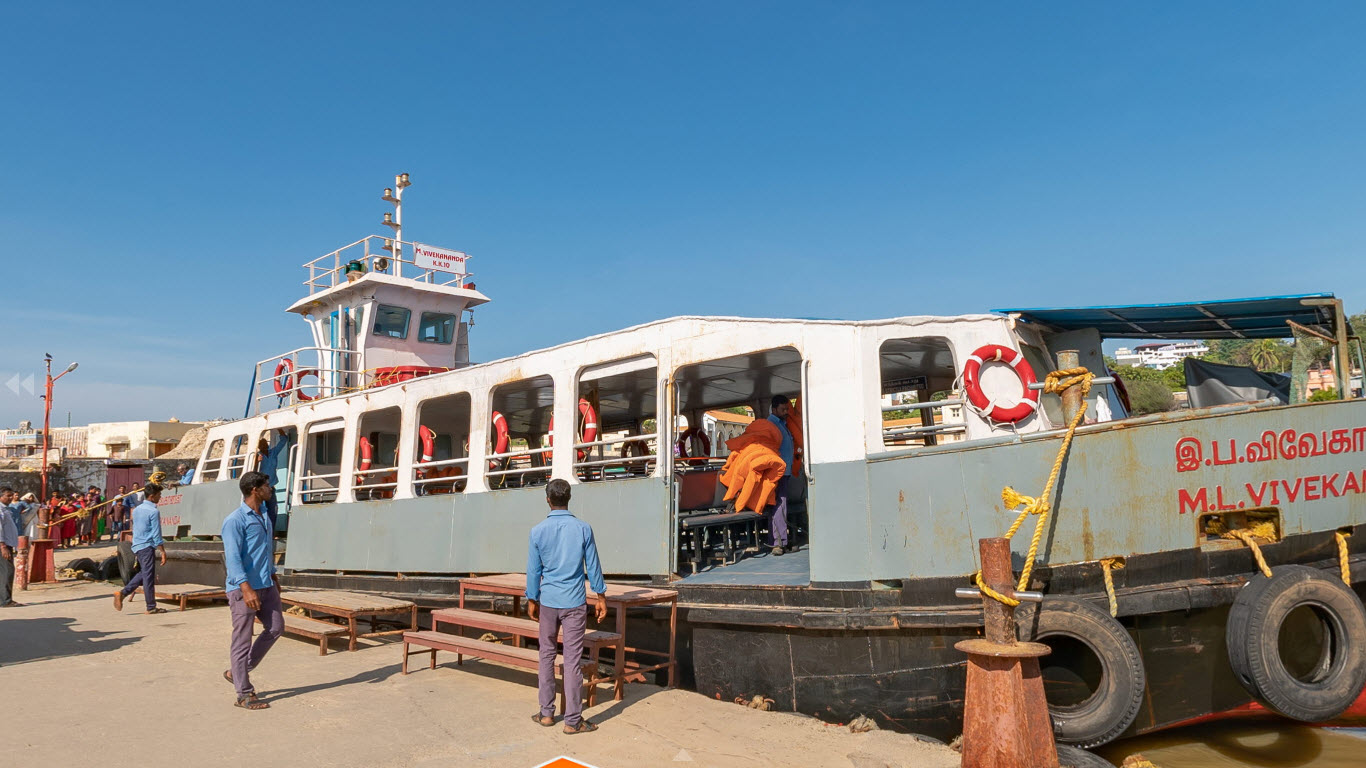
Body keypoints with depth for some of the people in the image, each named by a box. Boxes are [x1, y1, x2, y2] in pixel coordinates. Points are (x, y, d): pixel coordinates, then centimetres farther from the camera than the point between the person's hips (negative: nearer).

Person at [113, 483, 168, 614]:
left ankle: (122, 593, 9)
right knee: (148, 576, -2)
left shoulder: (137, 510, 12)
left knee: (144, 574, 21)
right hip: (147, 547, -8)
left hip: (136, 545, 8)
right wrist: (163, 552, -13)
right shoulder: (154, 511, -15)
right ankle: (151, 607, 5)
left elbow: (135, 529, 19)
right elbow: (156, 534, -16)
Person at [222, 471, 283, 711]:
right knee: (242, 639, 0)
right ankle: (244, 694, 7)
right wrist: (246, 588, -28)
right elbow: (232, 557, -21)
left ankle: (237, 671, 25)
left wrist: (273, 575, 24)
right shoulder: (235, 520, -15)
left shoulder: (264, 516, 13)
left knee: (276, 627, 12)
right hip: (244, 588, -9)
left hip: (266, 585, 9)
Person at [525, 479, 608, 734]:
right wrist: (601, 597, 9)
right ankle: (573, 720, 4)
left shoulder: (538, 531, -4)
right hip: (575, 603, -1)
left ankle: (547, 713, 21)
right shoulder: (583, 528, -5)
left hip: (548, 602, 1)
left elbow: (534, 570, 2)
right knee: (573, 660, 1)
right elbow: (593, 566, -1)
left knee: (547, 656, 15)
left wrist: (532, 600, 14)